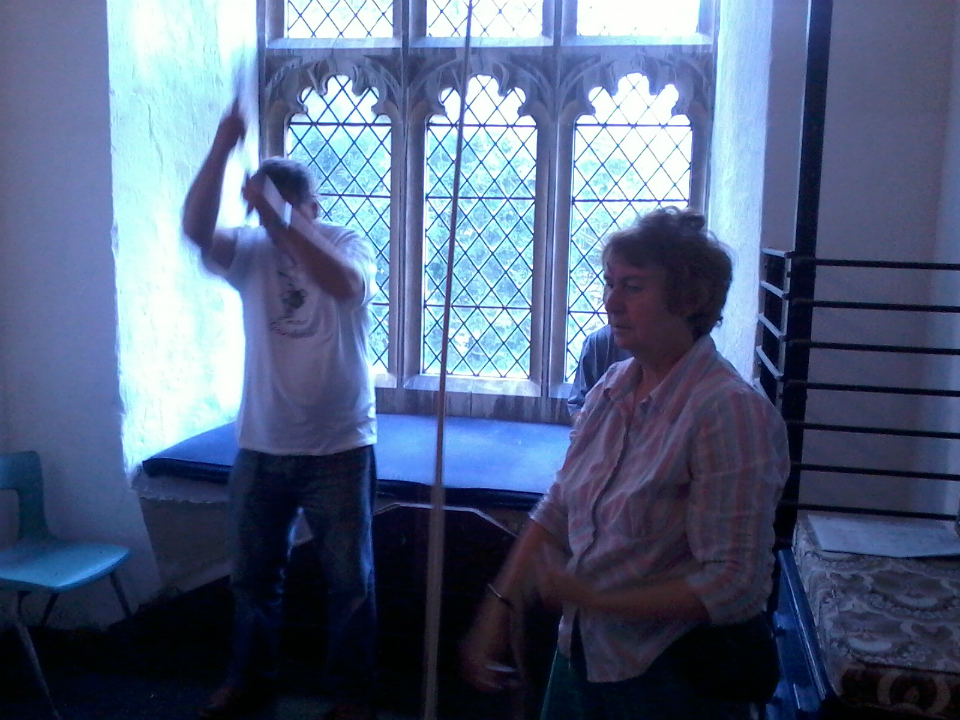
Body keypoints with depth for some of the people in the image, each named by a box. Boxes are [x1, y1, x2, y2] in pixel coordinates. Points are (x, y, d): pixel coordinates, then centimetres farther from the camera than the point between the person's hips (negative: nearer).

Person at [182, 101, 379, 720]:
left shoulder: (348, 245, -7)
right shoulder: (252, 252, 1)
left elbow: (346, 285, -31)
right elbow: (197, 229, -19)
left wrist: (282, 221, -37)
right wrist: (221, 149, -30)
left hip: (339, 449, -3)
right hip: (260, 447, 4)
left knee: (350, 579, 6)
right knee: (253, 575, 17)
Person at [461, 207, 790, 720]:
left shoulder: (729, 410, -23)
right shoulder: (612, 386, -2)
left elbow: (735, 585, -23)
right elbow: (556, 511, 3)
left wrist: (591, 598, -22)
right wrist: (497, 606, -2)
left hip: (672, 677, -6)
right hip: (581, 653, 6)